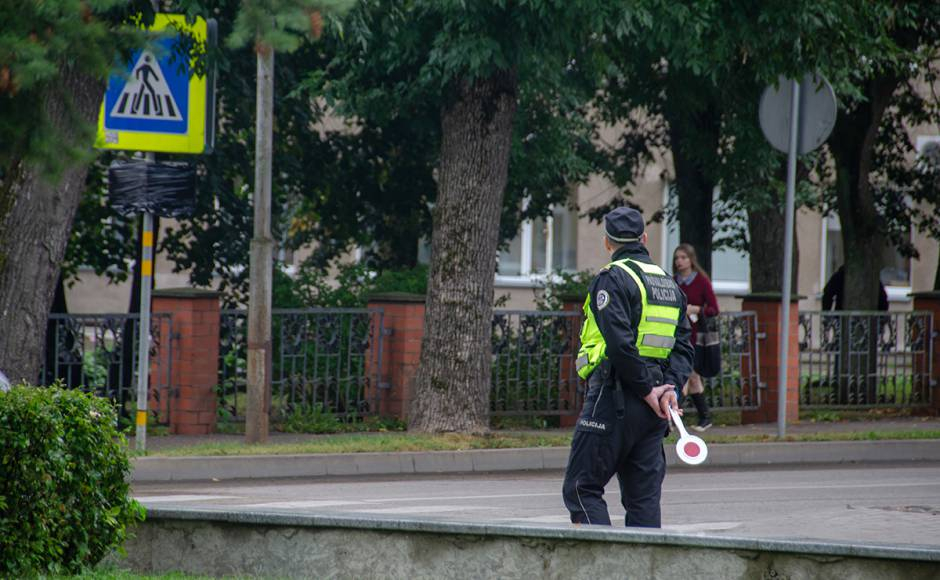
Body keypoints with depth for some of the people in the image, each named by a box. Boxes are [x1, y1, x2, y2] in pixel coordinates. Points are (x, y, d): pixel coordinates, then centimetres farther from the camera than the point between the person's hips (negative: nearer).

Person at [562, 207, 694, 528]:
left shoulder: (612, 279, -8)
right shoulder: (670, 284, 17)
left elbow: (620, 343, -19)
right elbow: (683, 347, 12)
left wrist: (646, 390, -12)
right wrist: (670, 388, -1)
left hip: (614, 401, -7)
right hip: (652, 412, 7)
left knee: (582, 489, -3)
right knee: (644, 498, 9)